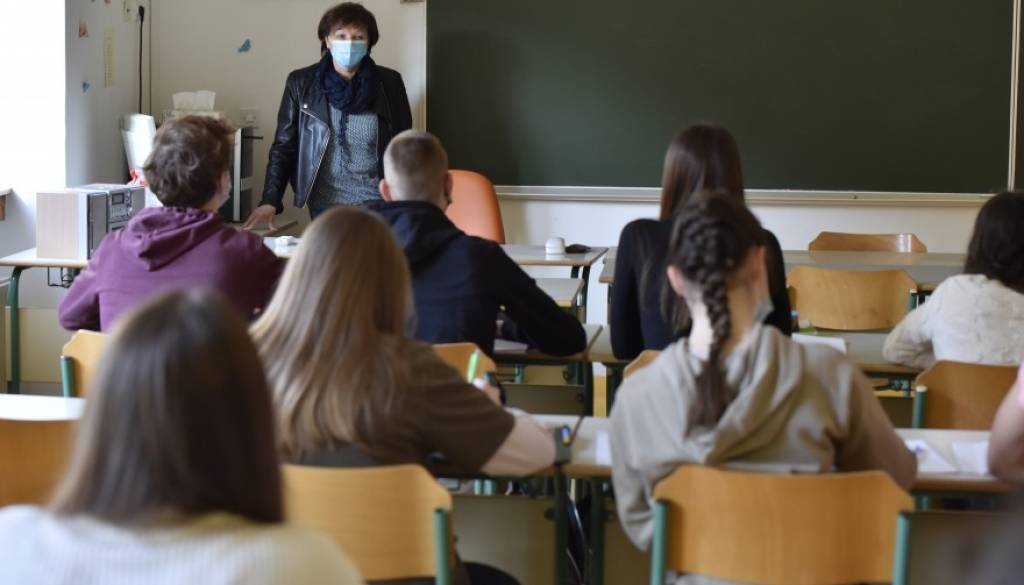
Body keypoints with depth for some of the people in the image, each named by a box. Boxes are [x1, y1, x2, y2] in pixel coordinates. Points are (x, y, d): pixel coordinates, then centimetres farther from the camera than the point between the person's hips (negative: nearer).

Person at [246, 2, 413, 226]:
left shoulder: (389, 83, -1)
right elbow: (284, 146, 1)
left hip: (379, 204, 0)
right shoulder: (301, 83, 0)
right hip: (325, 206, 1)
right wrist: (270, 201, -11)